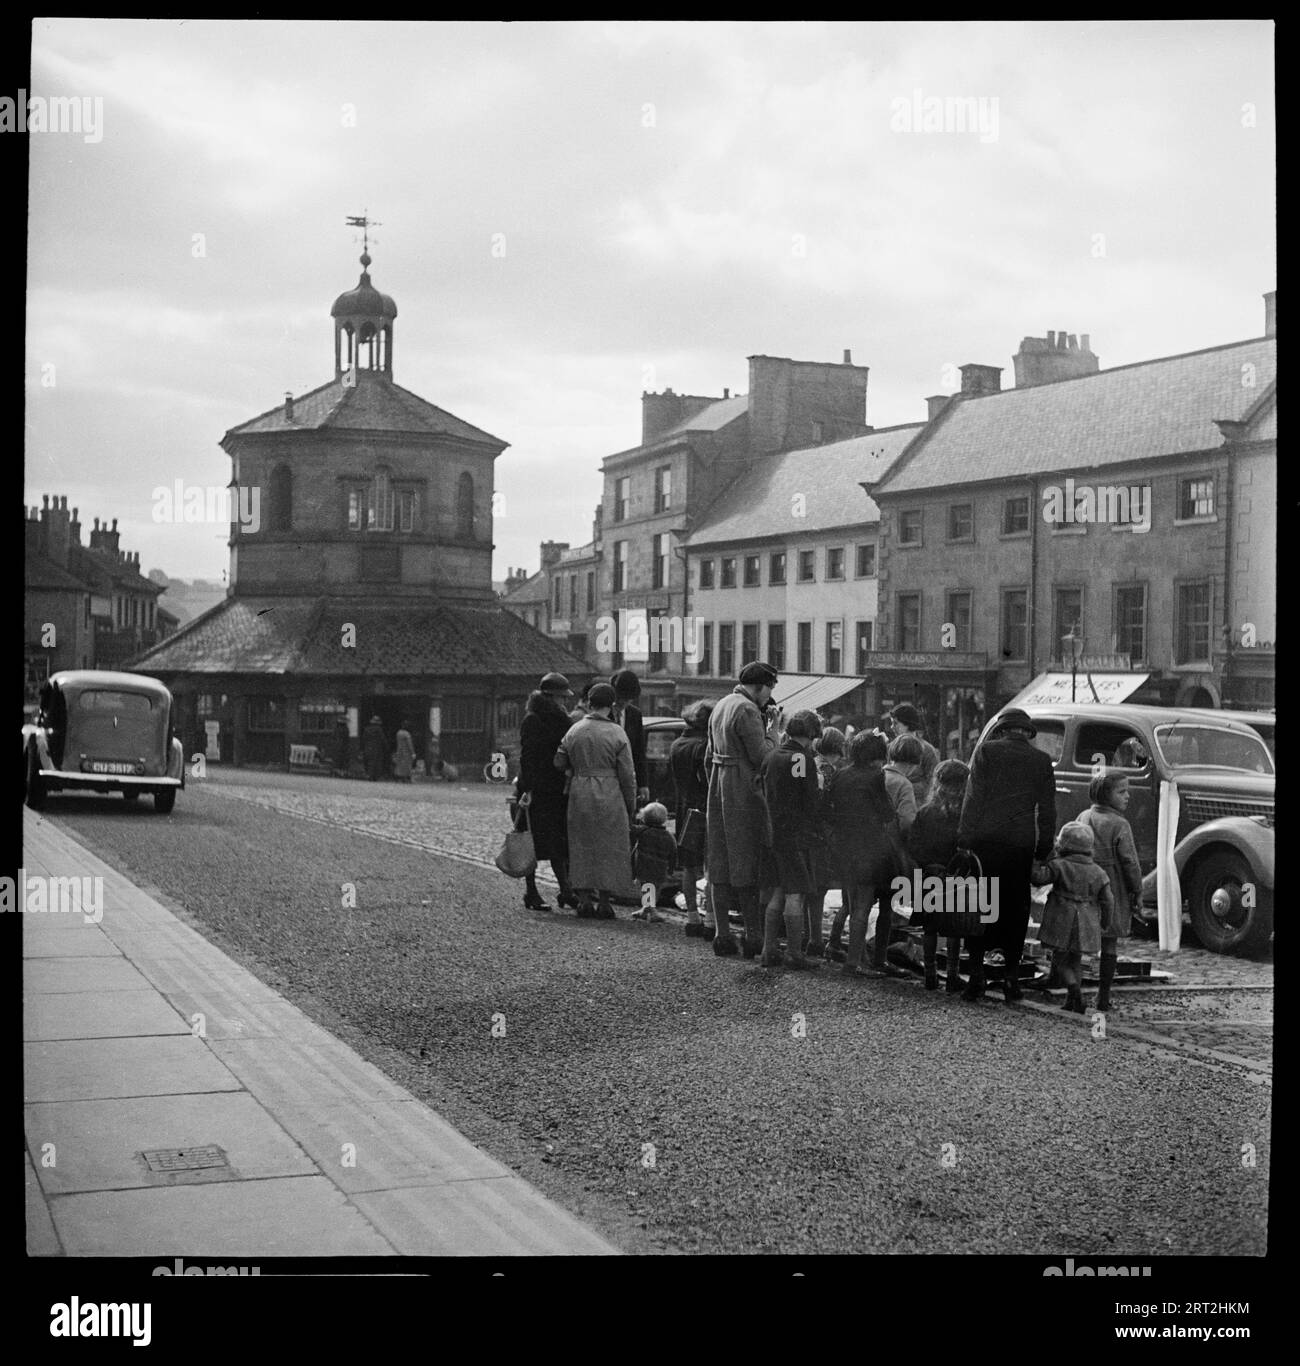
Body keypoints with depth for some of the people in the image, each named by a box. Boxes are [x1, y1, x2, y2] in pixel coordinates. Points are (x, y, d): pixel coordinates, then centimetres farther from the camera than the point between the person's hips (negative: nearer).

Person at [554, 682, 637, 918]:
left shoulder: (574, 731, 4)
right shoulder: (617, 733, -6)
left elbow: (558, 764, 10)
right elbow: (627, 775, -5)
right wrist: (630, 806, 3)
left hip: (579, 795, 3)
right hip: (609, 797, -3)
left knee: (581, 847, 12)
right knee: (608, 849, 6)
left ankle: (584, 900, 13)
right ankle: (603, 903, 7)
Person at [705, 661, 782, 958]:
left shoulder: (721, 706, 16)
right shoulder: (747, 711, -14)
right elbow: (761, 756, -19)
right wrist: (773, 728, -5)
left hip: (719, 791, 9)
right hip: (744, 792, -9)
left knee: (720, 866, 9)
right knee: (749, 867, -4)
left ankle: (723, 934, 11)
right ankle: (754, 936, -2)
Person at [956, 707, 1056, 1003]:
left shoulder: (987, 751, 2)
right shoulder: (1042, 761, 9)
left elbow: (973, 797, -4)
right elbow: (1047, 810, 9)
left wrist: (965, 836, -3)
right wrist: (1044, 850, 13)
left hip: (986, 839, -2)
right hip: (1022, 843, 2)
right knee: (1016, 909, 9)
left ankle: (976, 975, 1)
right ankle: (1012, 976, 9)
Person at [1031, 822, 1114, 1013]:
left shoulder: (1059, 866, -8)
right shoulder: (1098, 873, 5)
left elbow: (1038, 877, -14)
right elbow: (1107, 902, 5)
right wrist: (1102, 924, 18)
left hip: (1062, 925, -4)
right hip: (1087, 926, 4)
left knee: (1060, 961, 7)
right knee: (1076, 961, 16)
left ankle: (1074, 989, -17)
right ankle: (1072, 1003, 12)